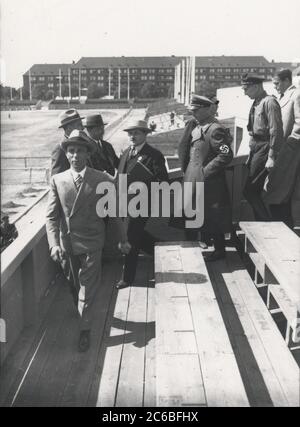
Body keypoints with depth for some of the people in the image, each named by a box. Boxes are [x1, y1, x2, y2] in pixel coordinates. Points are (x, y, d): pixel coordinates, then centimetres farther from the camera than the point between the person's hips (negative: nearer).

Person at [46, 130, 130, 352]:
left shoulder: (102, 179, -9)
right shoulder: (57, 180, -3)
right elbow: (51, 215, -4)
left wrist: (123, 238, 2)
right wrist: (54, 244, -16)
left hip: (91, 243, -3)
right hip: (67, 242, 3)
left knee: (87, 288, 2)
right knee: (75, 284, 22)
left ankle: (85, 329, 18)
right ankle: (80, 310, 50)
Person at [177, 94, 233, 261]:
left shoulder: (215, 130, -17)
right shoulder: (196, 127, 11)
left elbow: (226, 155, -23)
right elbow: (183, 150, 19)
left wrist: (206, 171, -21)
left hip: (208, 183, -9)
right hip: (193, 180, 9)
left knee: (212, 217, 3)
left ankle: (220, 250, 18)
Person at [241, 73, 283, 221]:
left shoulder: (269, 102, -13)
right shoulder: (256, 102, 14)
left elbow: (276, 131, -18)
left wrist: (271, 157, -21)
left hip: (263, 148, -9)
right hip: (255, 147, 9)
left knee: (250, 190, -9)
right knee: (254, 191, 12)